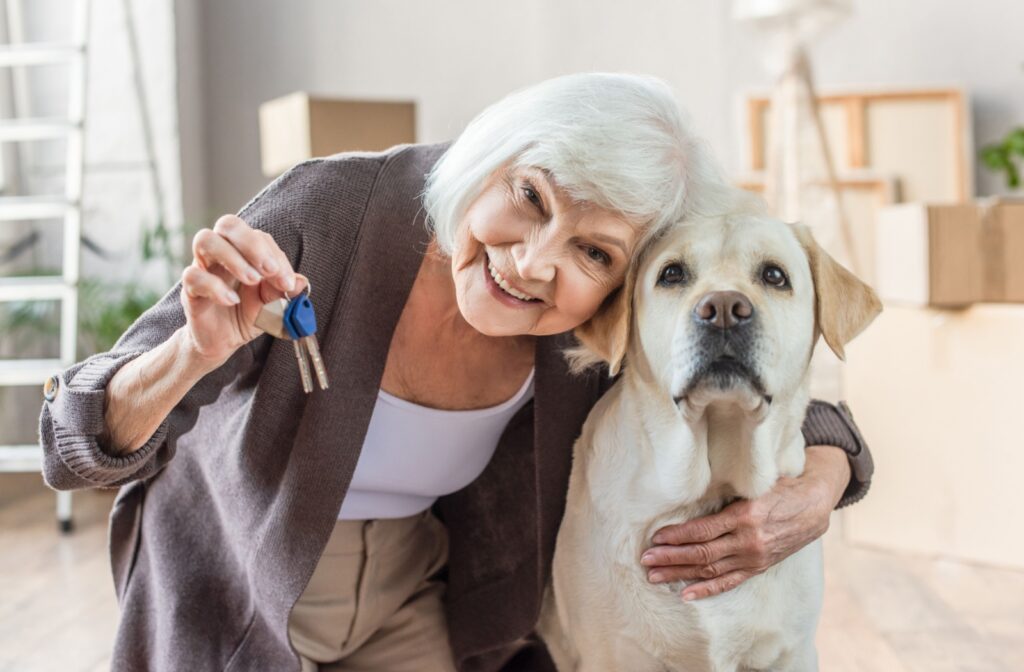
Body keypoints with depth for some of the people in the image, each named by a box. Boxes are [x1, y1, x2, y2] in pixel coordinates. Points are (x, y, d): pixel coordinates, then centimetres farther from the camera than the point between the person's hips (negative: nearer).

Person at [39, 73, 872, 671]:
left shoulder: (601, 340, -22)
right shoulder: (328, 214, -32)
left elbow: (790, 402, -8)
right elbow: (80, 447, -28)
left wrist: (814, 497, -31)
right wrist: (193, 357, -50)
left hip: (411, 595, 3)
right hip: (229, 588, -2)